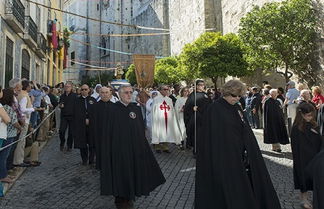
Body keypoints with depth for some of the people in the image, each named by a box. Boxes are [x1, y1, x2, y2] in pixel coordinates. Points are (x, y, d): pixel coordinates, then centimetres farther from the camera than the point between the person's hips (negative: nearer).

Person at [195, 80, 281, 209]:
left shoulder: (236, 108, 9)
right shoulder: (214, 110, -13)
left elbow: (245, 131, 14)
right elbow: (213, 138, -15)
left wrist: (248, 153, 10)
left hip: (240, 156, 7)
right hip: (224, 159, -7)